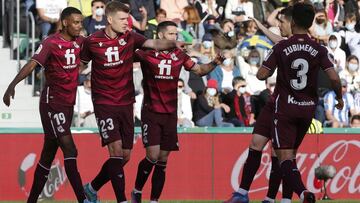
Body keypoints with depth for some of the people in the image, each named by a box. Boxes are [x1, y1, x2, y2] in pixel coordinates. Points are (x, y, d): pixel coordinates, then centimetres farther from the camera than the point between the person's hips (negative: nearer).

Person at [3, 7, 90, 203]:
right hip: (52, 104, -7)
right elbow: (32, 64, -25)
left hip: (68, 104, 7)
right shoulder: (51, 43, -13)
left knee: (48, 154, 11)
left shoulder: (79, 41, 7)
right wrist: (13, 84, -37)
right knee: (70, 150, -13)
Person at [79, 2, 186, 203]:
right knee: (116, 150, -17)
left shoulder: (130, 38, -1)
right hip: (104, 103, -4)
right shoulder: (92, 41, -6)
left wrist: (173, 43, -32)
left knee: (125, 156, 7)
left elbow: (155, 44, -15)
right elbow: (80, 63, 10)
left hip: (126, 103, 4)